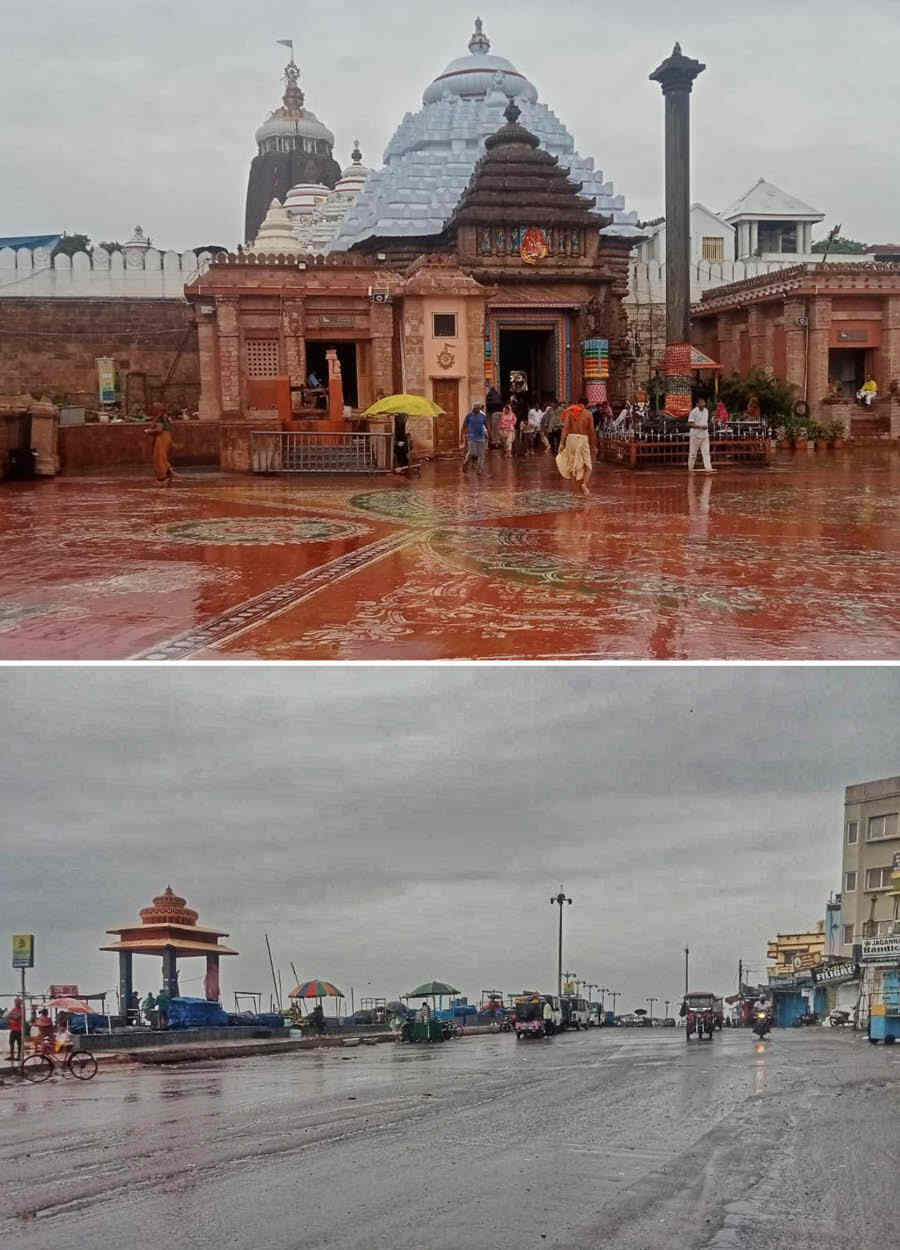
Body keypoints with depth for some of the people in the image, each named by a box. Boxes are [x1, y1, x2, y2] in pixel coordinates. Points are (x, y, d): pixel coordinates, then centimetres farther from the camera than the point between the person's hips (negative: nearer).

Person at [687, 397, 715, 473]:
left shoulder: (706, 411, 11)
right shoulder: (694, 412, -10)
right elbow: (690, 424, -15)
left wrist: (706, 426, 8)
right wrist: (700, 426, -22)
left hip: (705, 435, 6)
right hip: (695, 435, -5)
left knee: (706, 452, -3)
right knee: (693, 453, 3)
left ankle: (708, 467, -8)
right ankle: (690, 468, 13)